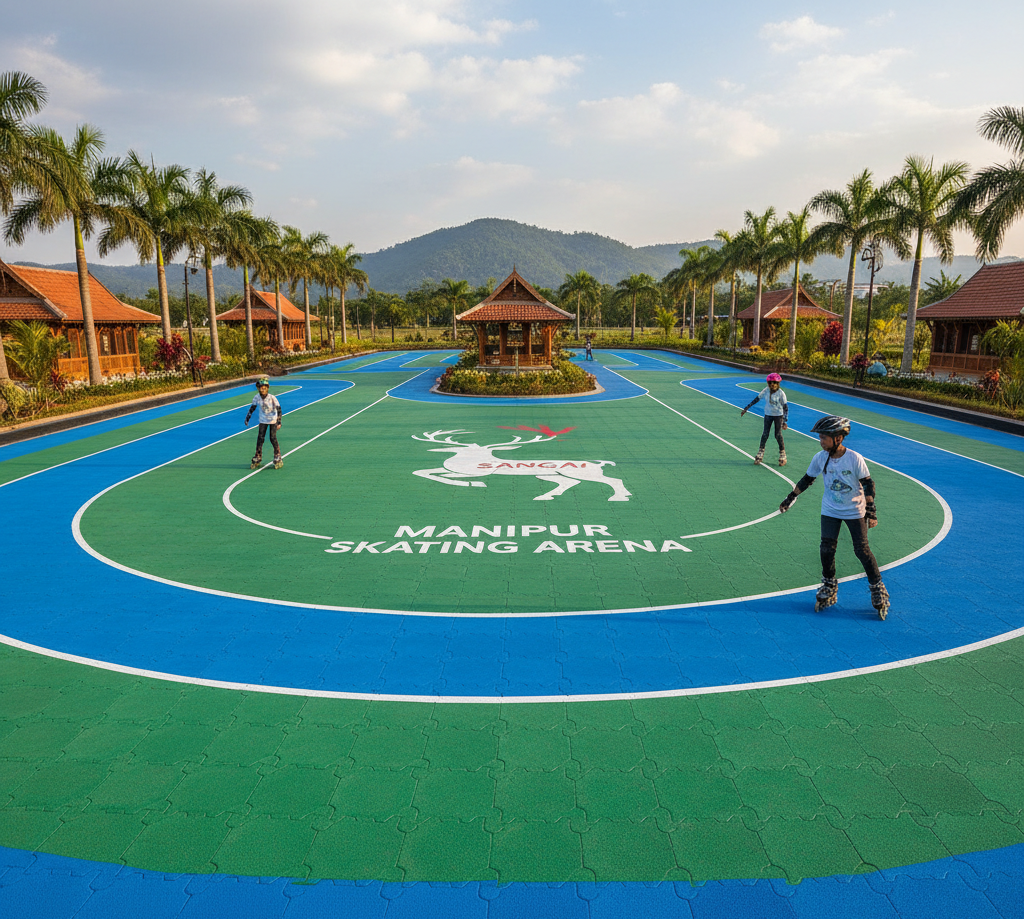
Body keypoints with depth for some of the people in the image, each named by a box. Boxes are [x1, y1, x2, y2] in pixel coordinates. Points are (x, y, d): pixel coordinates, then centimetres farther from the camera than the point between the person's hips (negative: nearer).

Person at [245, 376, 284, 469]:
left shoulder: (272, 398, -24)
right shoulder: (256, 398, -13)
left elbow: (279, 409, -20)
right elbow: (252, 408, 3)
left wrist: (279, 422, -26)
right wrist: (247, 418, 4)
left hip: (273, 420, -3)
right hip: (263, 420, 3)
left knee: (273, 438, -6)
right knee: (260, 438, 0)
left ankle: (278, 458, 7)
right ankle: (257, 458, 12)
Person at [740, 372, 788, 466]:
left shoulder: (781, 393, -17)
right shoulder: (766, 390, -8)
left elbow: (785, 407, -14)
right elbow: (757, 399, 1)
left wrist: (785, 421, -20)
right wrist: (746, 408, 2)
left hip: (778, 415, -3)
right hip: (768, 414, 3)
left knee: (778, 435, -2)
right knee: (765, 434, 4)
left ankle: (782, 454, 12)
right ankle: (761, 452, 16)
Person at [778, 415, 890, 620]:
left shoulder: (855, 459, -18)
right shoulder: (820, 458, -9)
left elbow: (868, 484, -9)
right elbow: (807, 479, 6)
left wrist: (871, 511, -12)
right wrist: (790, 499, 8)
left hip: (855, 511, -3)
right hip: (830, 511, 3)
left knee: (862, 550, -3)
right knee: (827, 549, -3)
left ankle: (878, 589, 16)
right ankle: (829, 588, 16)